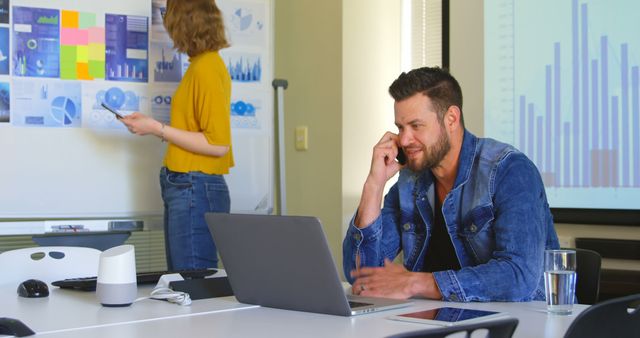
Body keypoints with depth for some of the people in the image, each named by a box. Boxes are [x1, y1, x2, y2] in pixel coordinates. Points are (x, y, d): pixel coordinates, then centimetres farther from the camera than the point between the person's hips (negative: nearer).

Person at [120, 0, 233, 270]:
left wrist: (158, 129, -16)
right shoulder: (200, 64, 14)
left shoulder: (207, 68, -13)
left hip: (195, 191, -10)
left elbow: (218, 144, -17)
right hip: (187, 188, 10)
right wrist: (150, 125, 19)